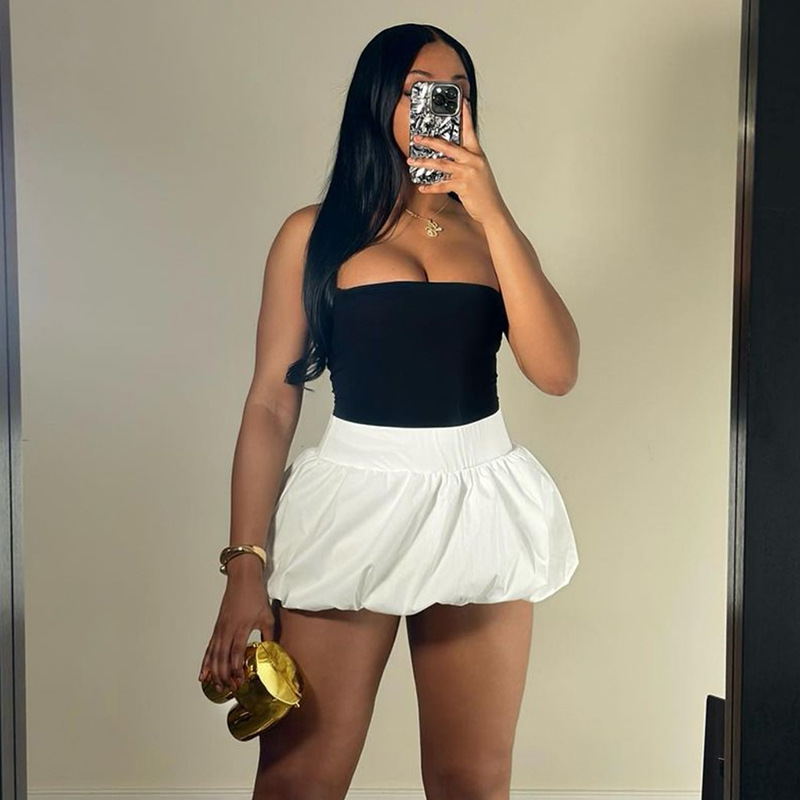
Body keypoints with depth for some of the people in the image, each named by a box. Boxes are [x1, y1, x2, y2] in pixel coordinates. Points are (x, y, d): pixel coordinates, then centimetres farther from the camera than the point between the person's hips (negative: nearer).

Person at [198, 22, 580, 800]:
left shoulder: (492, 233, 10)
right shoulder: (314, 233, 2)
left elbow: (556, 371, -5)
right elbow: (271, 402, -1)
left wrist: (492, 213, -10)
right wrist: (245, 568, -7)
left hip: (480, 507, 3)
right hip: (355, 500, -2)